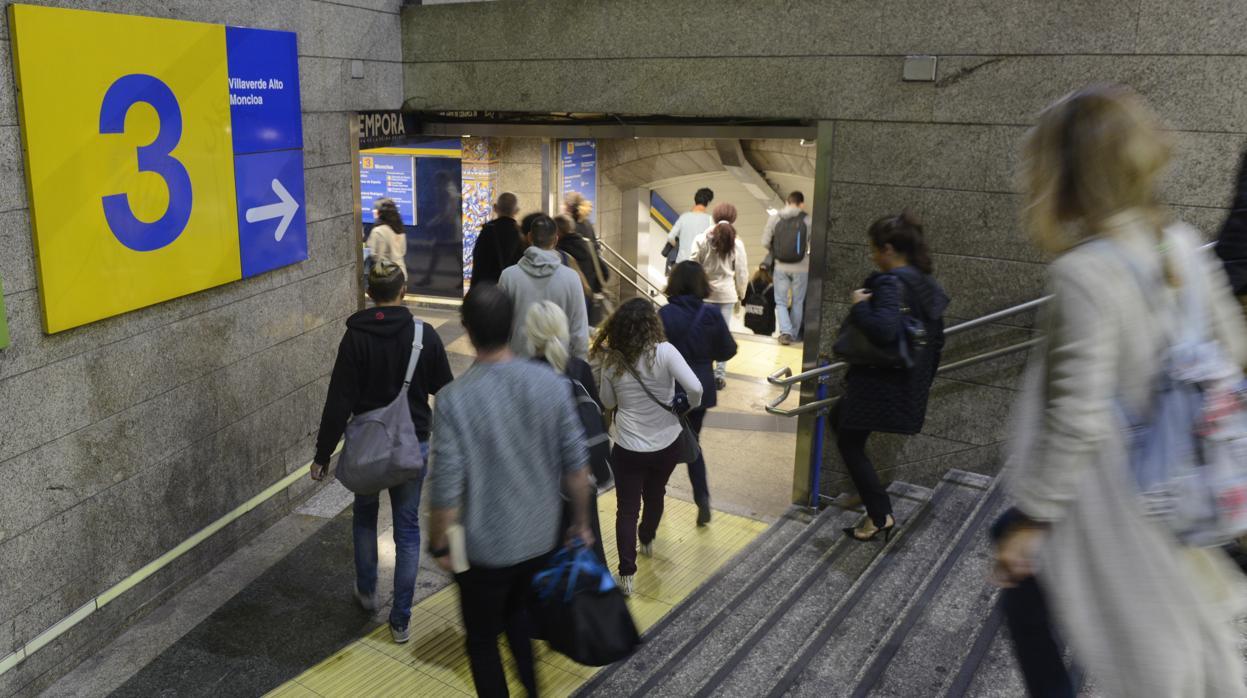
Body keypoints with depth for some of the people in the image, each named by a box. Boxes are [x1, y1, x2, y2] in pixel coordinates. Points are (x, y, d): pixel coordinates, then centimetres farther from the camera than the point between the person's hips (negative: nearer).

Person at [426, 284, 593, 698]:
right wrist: (581, 522, 10)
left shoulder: (454, 399, -23)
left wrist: (438, 545, -1)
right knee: (516, 613, 31)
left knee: (482, 640, 19)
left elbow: (446, 489, -19)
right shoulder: (551, 383, -13)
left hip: (484, 547, -4)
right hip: (540, 537, 4)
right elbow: (576, 465, -6)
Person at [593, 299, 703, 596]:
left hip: (628, 447, -1)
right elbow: (695, 388, -24)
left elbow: (608, 403, 4)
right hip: (666, 443, 1)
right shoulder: (664, 352, -17)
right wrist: (688, 405, -4)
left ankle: (627, 574, 7)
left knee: (627, 508, 10)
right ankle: (647, 540, 52)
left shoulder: (611, 360, -9)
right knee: (655, 494, 27)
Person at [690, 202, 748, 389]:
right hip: (726, 294, 0)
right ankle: (720, 375, 6)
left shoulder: (701, 239, -4)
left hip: (703, 293, 0)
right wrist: (741, 295, 15)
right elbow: (742, 273, 1)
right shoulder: (736, 243, -4)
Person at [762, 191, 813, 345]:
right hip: (801, 268, 0)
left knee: (781, 302, 11)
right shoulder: (807, 220, -7)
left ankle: (785, 331, -7)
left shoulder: (774, 218, -4)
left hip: (781, 267, 1)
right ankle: (794, 334, 22)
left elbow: (765, 242, -4)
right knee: (797, 302, 14)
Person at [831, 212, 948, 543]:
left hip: (879, 383, -9)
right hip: (909, 387, 9)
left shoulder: (891, 283, -19)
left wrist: (859, 306, -18)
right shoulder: (925, 284, 10)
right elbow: (936, 340, 16)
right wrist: (922, 382, 25)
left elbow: (883, 330, -36)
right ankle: (865, 492, 26)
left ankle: (880, 515, 6)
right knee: (839, 419, 24)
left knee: (849, 442, 4)